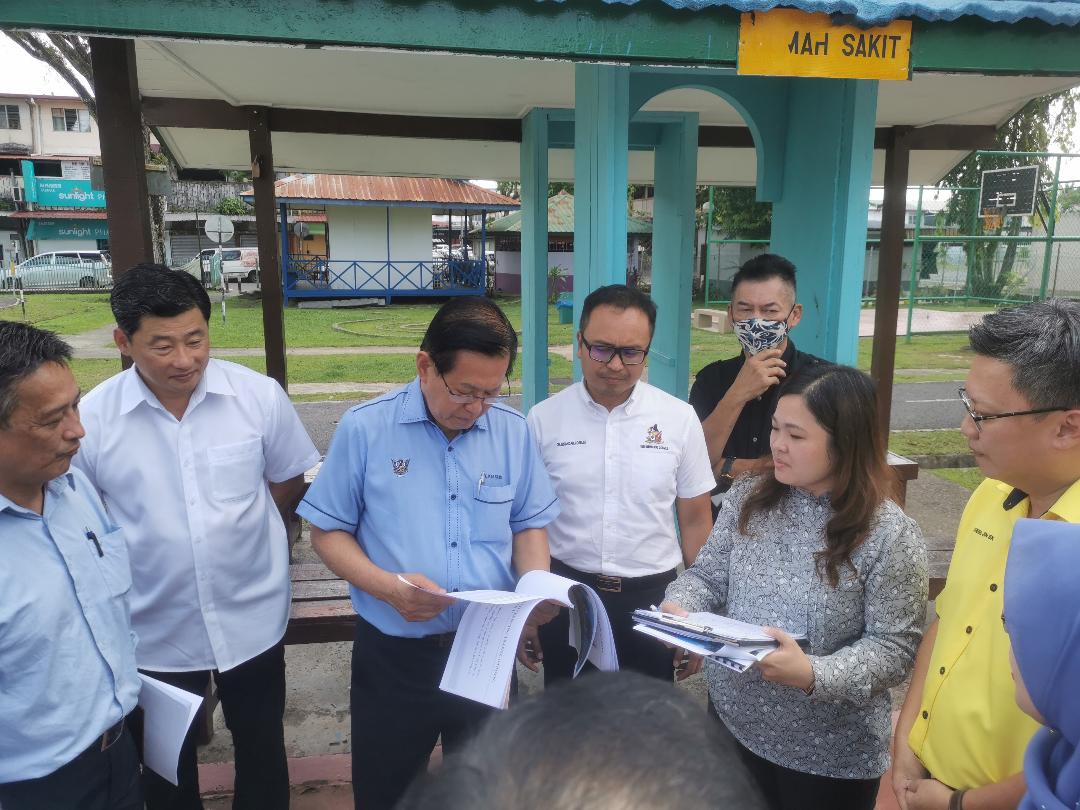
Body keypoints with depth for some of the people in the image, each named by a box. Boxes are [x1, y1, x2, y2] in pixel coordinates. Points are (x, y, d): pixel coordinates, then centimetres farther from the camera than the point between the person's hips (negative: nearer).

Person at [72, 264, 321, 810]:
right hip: (154, 632, 0)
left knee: (261, 748, 23)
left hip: (253, 621, 0)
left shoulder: (260, 396, -14)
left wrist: (238, 529, 2)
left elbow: (289, 483, 1)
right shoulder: (91, 417, -15)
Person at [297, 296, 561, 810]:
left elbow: (529, 524, 7)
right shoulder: (365, 428, -11)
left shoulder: (513, 431, -3)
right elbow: (328, 532, -5)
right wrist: (386, 586, -22)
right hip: (392, 655, -2)